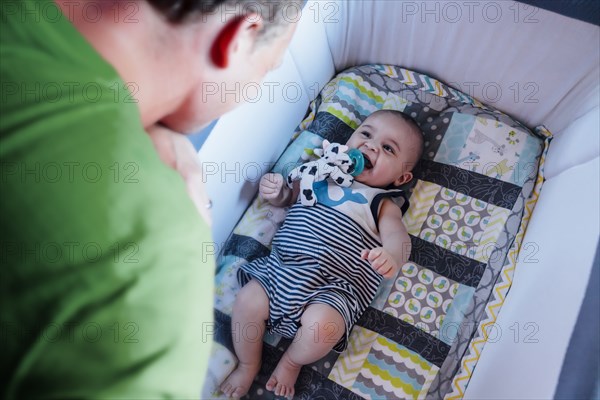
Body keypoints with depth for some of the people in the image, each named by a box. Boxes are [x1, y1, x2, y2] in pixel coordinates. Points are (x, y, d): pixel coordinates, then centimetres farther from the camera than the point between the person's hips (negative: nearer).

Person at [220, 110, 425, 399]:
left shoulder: (383, 205, 6)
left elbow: (398, 237, -12)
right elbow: (288, 197, 27)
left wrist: (391, 256, -37)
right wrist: (275, 191, 1)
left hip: (332, 286, -3)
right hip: (280, 267, 4)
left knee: (321, 325, -29)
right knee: (247, 302, -16)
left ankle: (291, 362, 8)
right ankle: (248, 365, 15)